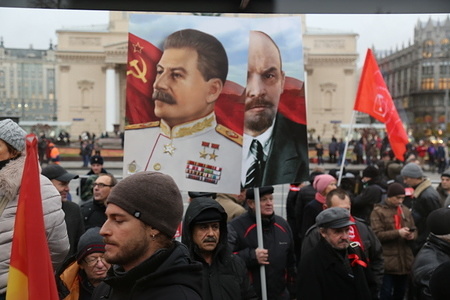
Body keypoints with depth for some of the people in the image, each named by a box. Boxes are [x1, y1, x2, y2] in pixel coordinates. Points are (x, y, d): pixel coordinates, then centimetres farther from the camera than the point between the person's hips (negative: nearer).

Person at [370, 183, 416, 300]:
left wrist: (411, 235, -7)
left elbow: (414, 230, 17)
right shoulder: (378, 211, -7)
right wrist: (398, 233, -22)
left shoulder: (406, 211, 12)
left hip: (404, 260, 6)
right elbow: (377, 235, -14)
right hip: (387, 262, -6)